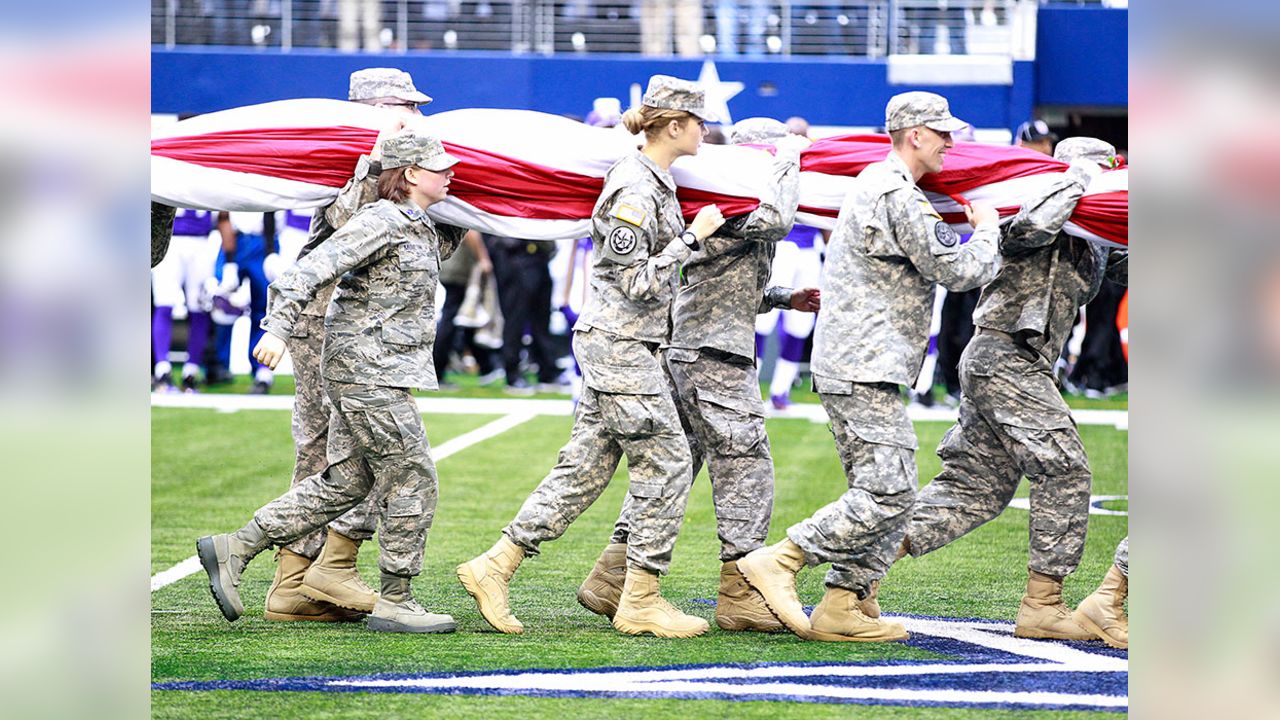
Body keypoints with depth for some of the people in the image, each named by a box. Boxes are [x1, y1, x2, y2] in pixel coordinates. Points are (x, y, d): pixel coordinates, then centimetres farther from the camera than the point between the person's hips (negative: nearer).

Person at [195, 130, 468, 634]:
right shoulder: (381, 222, -14)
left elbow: (439, 249, 41)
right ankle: (394, 604, 3)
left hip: (362, 375, 10)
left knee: (344, 483, 10)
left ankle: (232, 550, 11)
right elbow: (312, 270, -21)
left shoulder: (421, 229, 15)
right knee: (411, 480, -4)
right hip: (368, 370, -10)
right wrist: (279, 327, -28)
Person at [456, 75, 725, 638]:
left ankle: (494, 568, 10)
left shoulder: (654, 181, 13)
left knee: (584, 467, 9)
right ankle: (640, 602, 0)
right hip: (619, 344, -10)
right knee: (666, 462, -5)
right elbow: (638, 282, -20)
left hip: (621, 344, 10)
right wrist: (692, 237, -17)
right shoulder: (634, 190, -17)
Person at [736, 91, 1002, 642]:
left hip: (845, 366, 11)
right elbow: (959, 270, -15)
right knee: (887, 494, -14)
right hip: (864, 371, -11)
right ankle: (777, 562, -14)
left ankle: (841, 607, 7)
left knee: (889, 492, 10)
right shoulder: (898, 197, -14)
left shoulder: (873, 185, 19)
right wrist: (987, 229, 3)